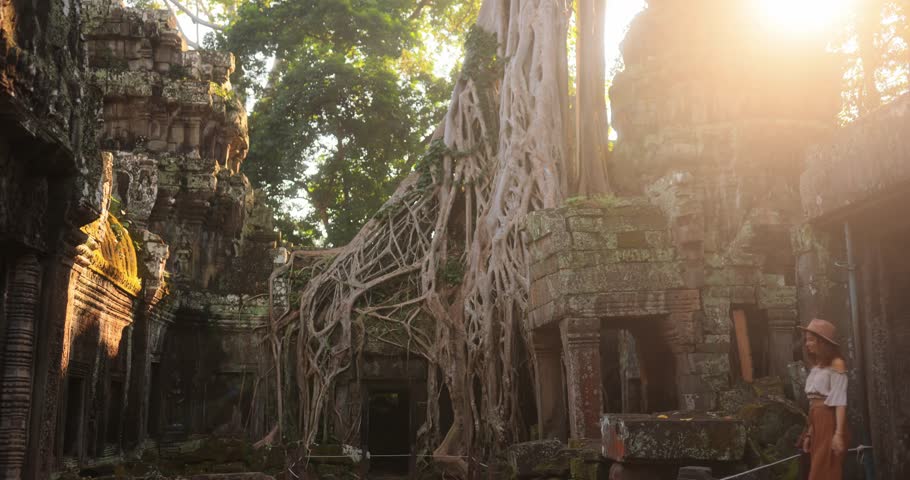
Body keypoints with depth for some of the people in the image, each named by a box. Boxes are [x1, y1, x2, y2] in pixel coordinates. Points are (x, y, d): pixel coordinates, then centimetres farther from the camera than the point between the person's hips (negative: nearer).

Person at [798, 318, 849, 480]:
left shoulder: (836, 364, -7)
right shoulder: (816, 366, 16)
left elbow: (840, 402, -13)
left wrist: (838, 433, -18)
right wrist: (809, 432, 13)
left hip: (829, 422, -8)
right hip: (816, 422, 8)